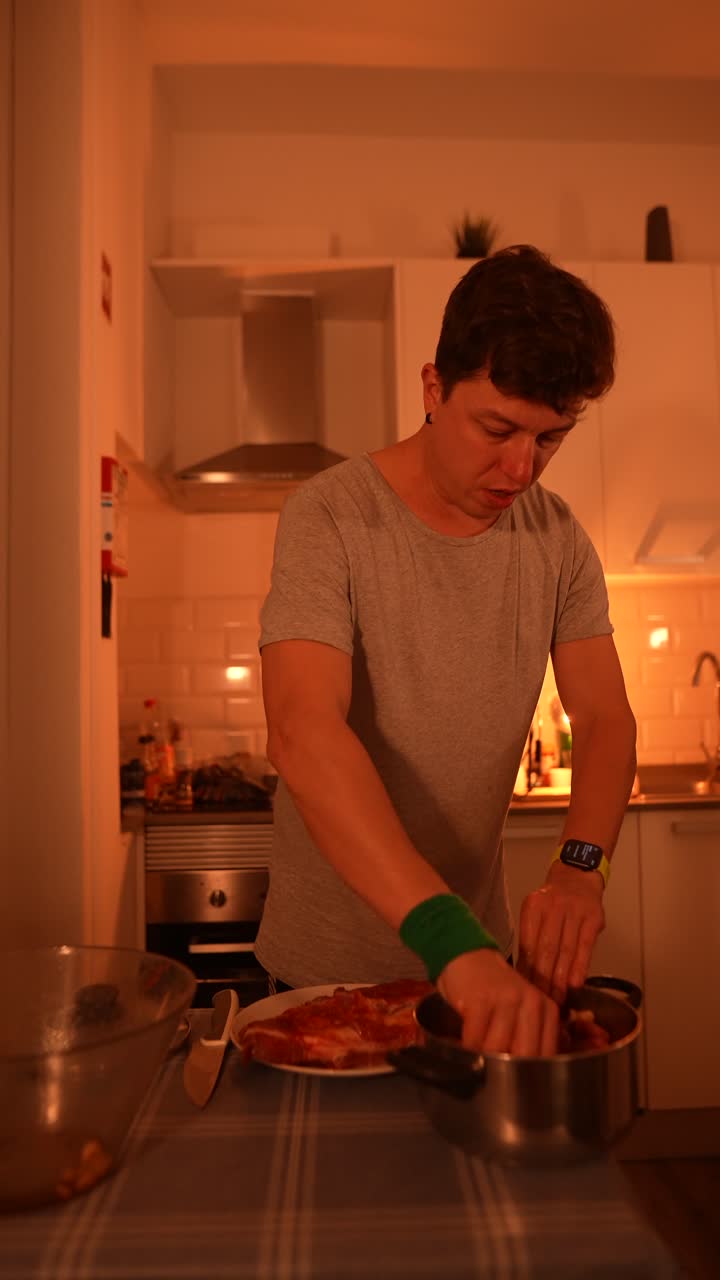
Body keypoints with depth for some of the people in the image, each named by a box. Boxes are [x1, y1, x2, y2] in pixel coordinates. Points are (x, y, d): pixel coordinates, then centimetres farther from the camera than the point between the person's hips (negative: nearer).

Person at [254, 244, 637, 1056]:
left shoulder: (557, 538, -5)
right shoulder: (329, 518, -20)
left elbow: (605, 720, -5)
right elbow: (303, 734, -32)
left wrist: (580, 866, -25)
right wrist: (450, 937, -41)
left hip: (477, 947, 4)